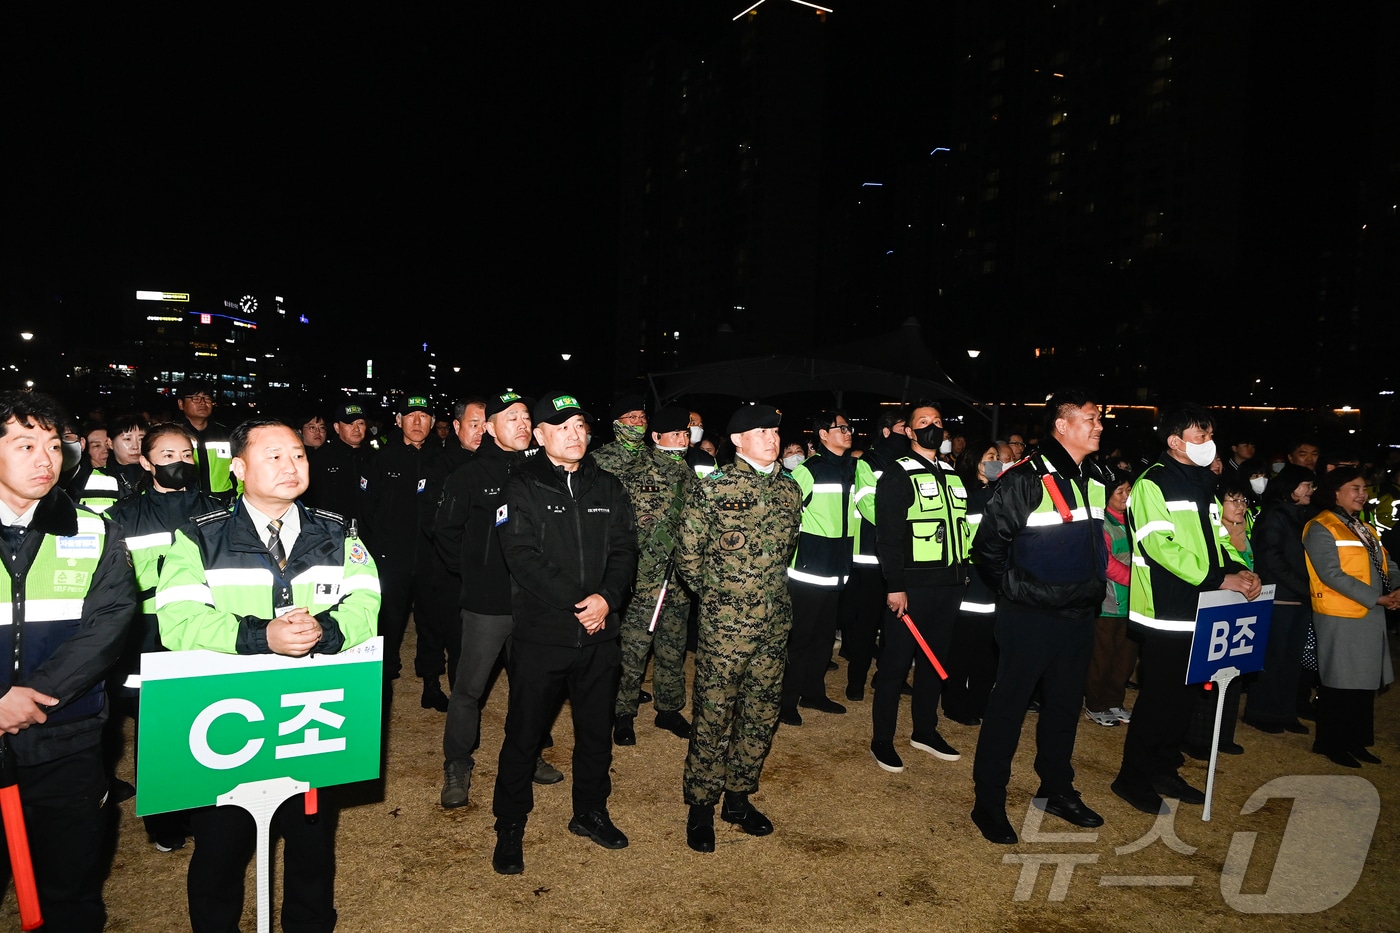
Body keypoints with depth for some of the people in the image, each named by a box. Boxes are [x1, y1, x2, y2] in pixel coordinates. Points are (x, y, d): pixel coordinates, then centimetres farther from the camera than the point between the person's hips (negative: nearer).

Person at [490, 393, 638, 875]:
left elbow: (625, 549, 3)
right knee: (524, 732, 6)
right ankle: (509, 827, 23)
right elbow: (522, 557, -15)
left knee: (596, 728, 17)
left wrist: (606, 597, -14)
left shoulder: (608, 487, 8)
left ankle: (590, 811, 36)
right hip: (540, 632, -4)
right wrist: (576, 603, -18)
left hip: (598, 633, 4)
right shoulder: (522, 487, -5)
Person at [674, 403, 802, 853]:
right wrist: (719, 594, 1)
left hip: (775, 623, 6)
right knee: (713, 714, 3)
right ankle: (701, 805, 19)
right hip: (724, 625, -5)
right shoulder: (711, 488, -9)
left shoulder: (789, 490, 7)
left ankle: (739, 796, 30)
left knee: (762, 713, 13)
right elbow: (688, 554, -5)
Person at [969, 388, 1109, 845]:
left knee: (1065, 704, 18)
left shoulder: (1093, 480, 10)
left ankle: (1056, 789, 36)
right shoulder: (1025, 479, -15)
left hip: (1079, 616, 8)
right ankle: (989, 802, 13)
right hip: (1030, 617, -8)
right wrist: (1021, 590, -14)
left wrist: (1094, 591, 15)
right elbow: (988, 546, -15)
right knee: (1009, 705, 2)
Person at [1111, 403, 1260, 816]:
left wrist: (1238, 569, -3)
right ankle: (1133, 777, 12)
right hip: (1166, 612, -8)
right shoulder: (1152, 484, -11)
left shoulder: (1205, 484, 15)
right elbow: (1160, 545, -20)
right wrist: (1219, 578, -22)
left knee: (1185, 695, 14)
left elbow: (1216, 536, 17)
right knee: (1158, 697, -1)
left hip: (1201, 609, 8)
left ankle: (1164, 769, 28)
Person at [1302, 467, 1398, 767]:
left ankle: (1355, 741, 26)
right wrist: (1376, 597, -19)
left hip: (1372, 617, 8)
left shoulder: (1365, 528, 16)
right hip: (1341, 618, -8)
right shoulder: (1321, 528, -11)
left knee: (1365, 682, 14)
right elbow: (1332, 575, -18)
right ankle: (1330, 744, 13)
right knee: (1340, 684, 0)